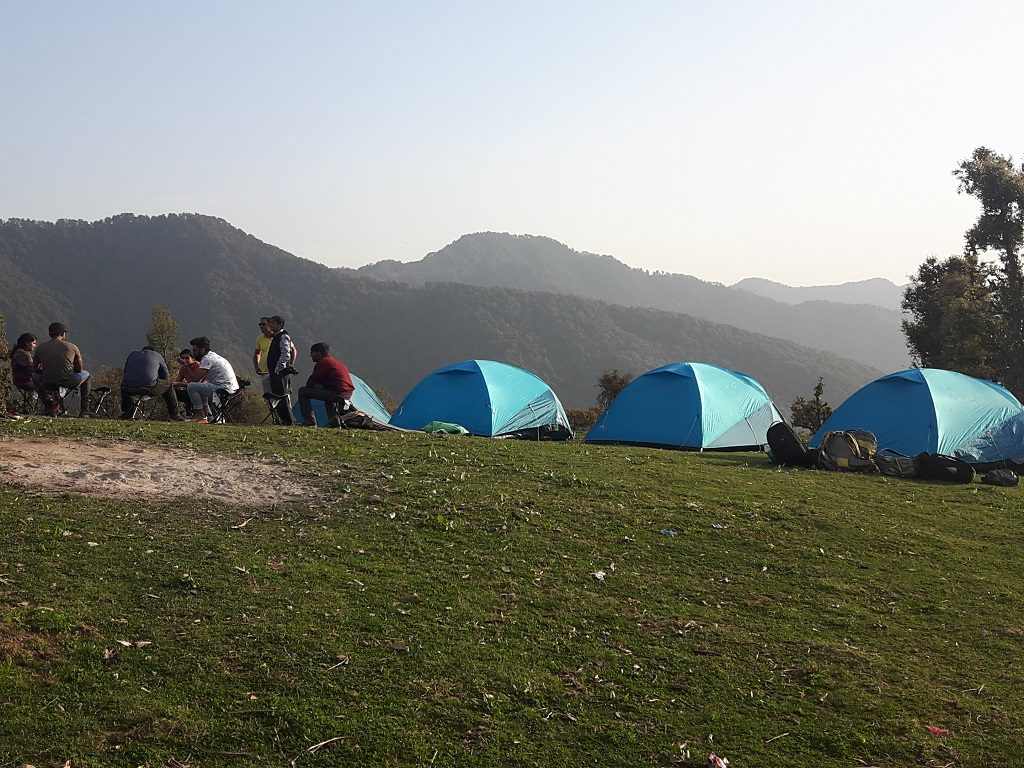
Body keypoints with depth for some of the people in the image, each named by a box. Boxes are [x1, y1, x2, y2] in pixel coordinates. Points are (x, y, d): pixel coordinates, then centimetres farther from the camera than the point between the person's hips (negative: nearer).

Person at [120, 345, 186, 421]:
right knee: (168, 385, 24)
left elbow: (125, 372, 37)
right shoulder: (157, 355, 22)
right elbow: (166, 376, 24)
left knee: (124, 385, 41)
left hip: (128, 389, 4)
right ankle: (174, 414, 23)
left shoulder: (132, 354, 30)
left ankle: (126, 412, 38)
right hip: (149, 388, -4)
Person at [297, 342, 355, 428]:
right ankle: (334, 420, 26)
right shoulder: (338, 362, 25)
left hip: (336, 393, -9)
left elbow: (310, 383, -2)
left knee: (302, 392, -2)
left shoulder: (322, 363, -3)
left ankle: (309, 421, -3)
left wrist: (308, 388, 20)